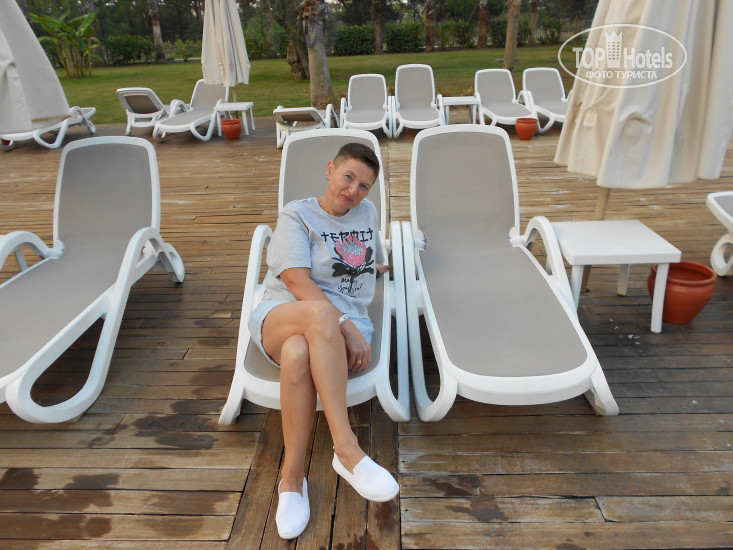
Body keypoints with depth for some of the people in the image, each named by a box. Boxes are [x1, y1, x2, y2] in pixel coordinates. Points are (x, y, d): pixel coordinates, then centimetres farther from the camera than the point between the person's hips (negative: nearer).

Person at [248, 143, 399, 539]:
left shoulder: (368, 213, 18)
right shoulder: (296, 214, 3)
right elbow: (298, 283, -13)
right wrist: (346, 326, -22)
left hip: (342, 326, 2)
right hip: (280, 314, -2)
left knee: (298, 353, -37)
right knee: (320, 314, -42)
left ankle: (292, 477, -24)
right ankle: (347, 450, -37)